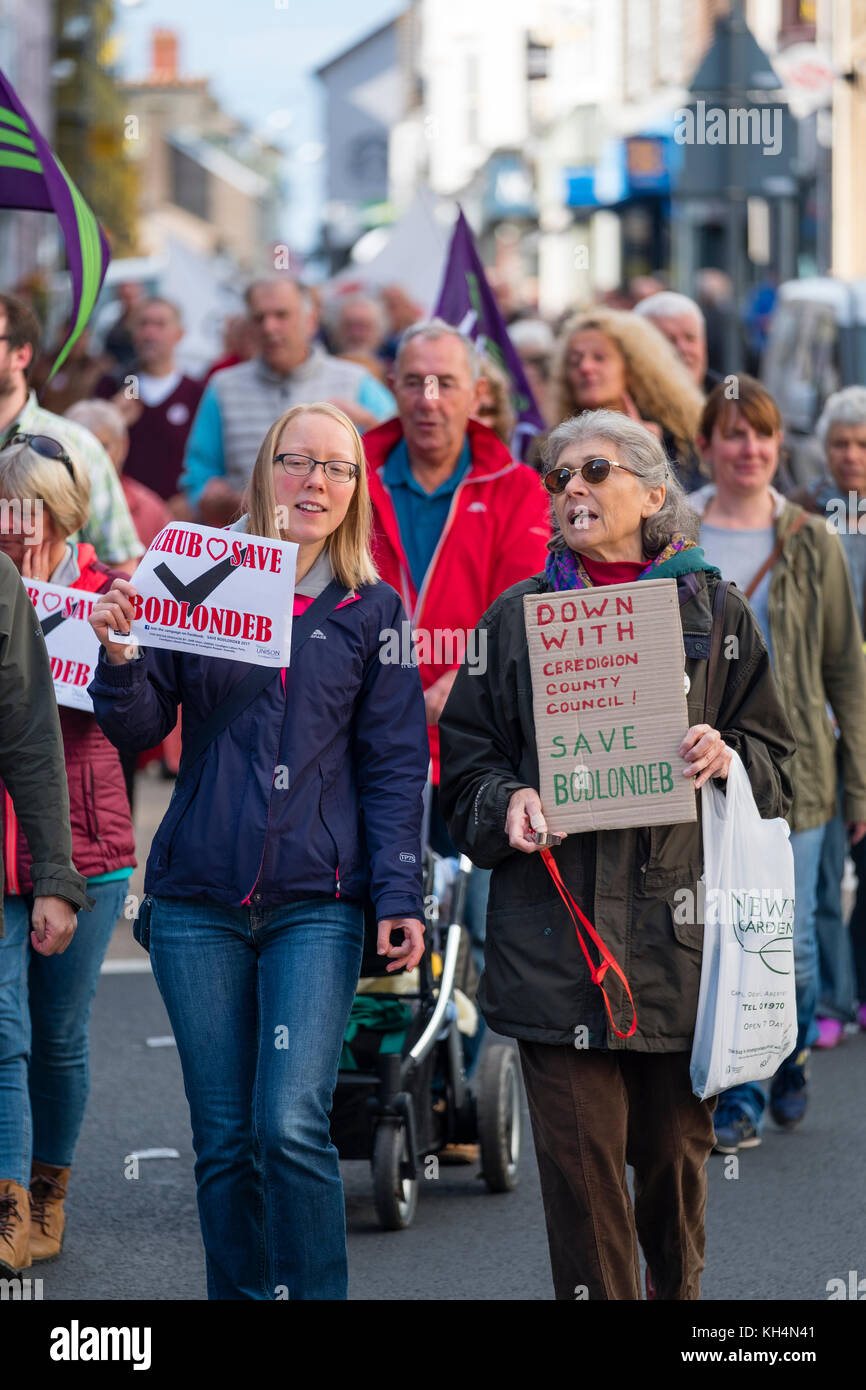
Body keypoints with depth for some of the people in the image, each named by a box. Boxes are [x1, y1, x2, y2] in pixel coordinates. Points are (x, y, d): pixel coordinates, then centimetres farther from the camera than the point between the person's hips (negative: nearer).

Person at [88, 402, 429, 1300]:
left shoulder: (372, 612, 6)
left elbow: (393, 767, 5)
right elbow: (137, 729, 6)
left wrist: (399, 898, -3)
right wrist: (119, 655, -14)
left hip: (316, 905, -2)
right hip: (199, 904, 2)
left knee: (291, 1127, -14)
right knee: (223, 1139, 5)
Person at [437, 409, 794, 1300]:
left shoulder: (713, 612, 9)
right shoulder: (515, 617, 10)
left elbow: (777, 759, 11)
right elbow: (465, 758, 11)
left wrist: (727, 758, -11)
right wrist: (506, 803, -9)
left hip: (678, 919, 0)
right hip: (556, 924, 0)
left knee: (676, 1144, 7)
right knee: (579, 1151, -5)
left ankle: (678, 1291, 27)